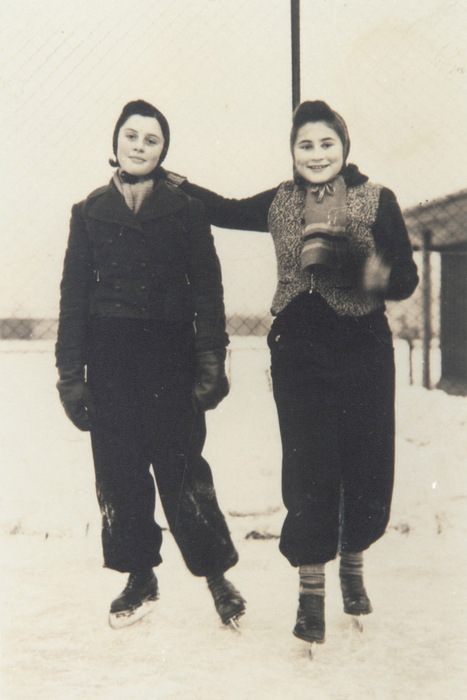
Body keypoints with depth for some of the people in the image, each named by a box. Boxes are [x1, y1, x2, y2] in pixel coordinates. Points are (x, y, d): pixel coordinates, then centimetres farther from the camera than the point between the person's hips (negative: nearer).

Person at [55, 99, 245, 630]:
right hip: (109, 358, 2)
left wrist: (210, 365, -7)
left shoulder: (184, 211, 6)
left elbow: (208, 292, 3)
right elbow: (73, 298, 9)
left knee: (181, 469, -7)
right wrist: (71, 375, 3)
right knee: (119, 472, 4)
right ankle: (140, 579, 20)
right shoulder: (89, 213, 11)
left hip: (170, 353, -2)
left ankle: (217, 575, 10)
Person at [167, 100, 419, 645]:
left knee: (367, 466, 5)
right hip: (297, 351, 1)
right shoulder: (281, 203, 8)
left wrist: (374, 272, -30)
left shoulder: (376, 201, -1)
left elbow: (406, 279, -8)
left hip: (362, 350, -1)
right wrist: (172, 181, 21)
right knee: (307, 469, -1)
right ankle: (311, 590, 14)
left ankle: (352, 565, 32)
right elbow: (228, 211, 25)